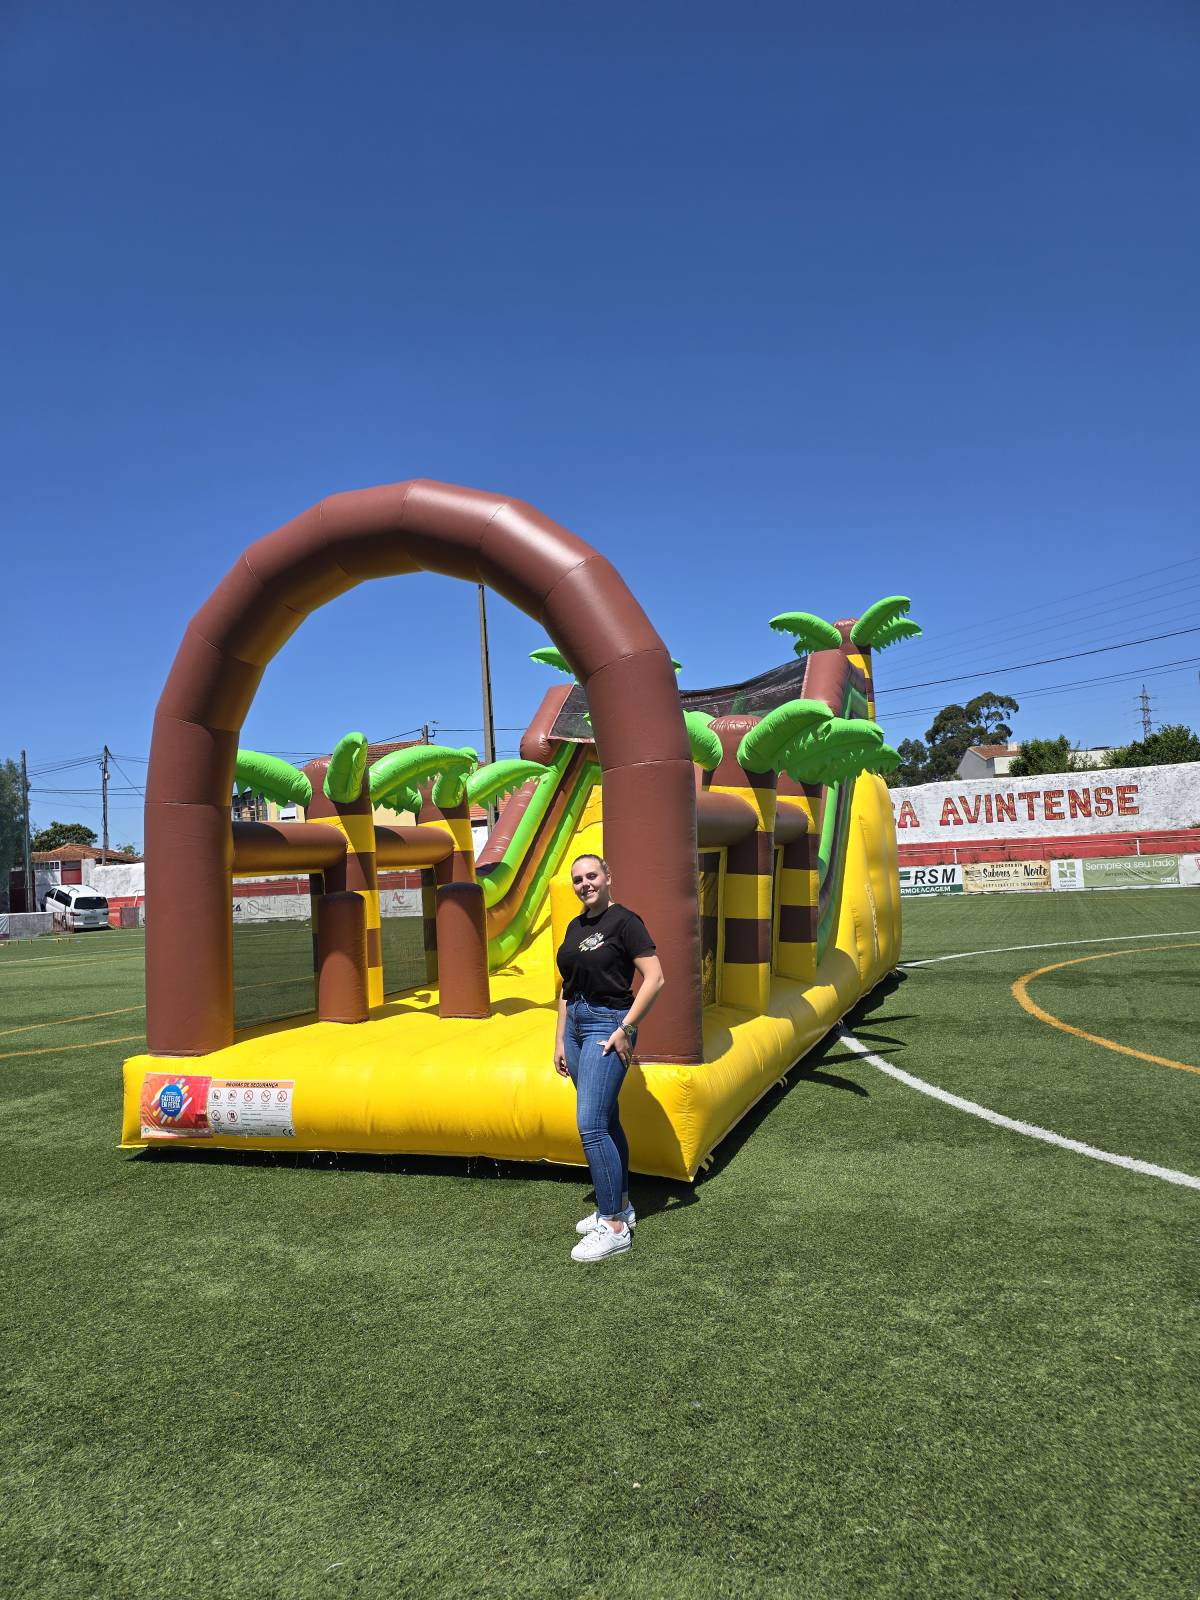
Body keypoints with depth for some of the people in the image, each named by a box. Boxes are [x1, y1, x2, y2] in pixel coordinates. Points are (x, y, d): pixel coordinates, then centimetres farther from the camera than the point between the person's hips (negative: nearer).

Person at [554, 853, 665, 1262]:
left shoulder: (623, 921, -11)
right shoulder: (575, 927, 12)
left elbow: (655, 978, -16)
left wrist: (626, 1029, -17)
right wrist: (560, 1039, 15)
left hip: (608, 1026, -8)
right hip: (576, 1024, 8)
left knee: (591, 1126, -12)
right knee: (606, 1121, 15)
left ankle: (615, 1228, -4)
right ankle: (619, 1206, 26)